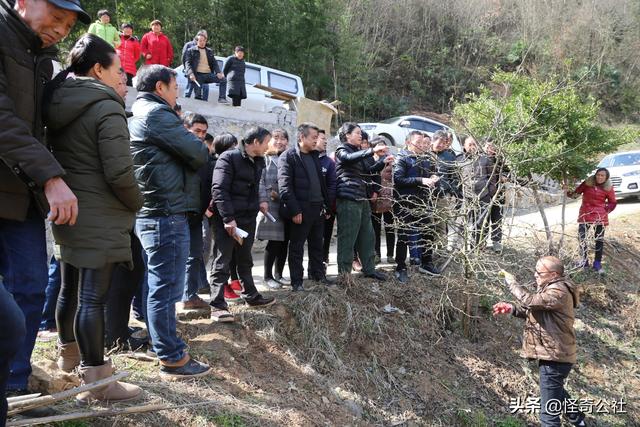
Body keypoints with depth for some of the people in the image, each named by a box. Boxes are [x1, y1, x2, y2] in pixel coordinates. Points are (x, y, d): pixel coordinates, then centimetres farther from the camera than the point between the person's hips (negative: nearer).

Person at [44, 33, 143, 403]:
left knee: (71, 288, 21)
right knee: (93, 296, -6)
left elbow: (59, 157, 17)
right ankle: (97, 380, 1)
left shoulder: (59, 104, 10)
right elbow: (119, 171, -20)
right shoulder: (107, 107, -15)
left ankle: (69, 352, 39)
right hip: (101, 218, -9)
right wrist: (136, 204, -4)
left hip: (68, 211, 9)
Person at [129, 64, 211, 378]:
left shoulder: (136, 116, 21)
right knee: (166, 288, -5)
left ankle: (161, 344, 30)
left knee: (158, 287, 18)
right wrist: (198, 148, 8)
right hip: (167, 214, -10)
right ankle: (172, 359, 2)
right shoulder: (157, 114, -11)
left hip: (149, 213, 10)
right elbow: (198, 153, -13)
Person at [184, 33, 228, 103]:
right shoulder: (191, 51, 8)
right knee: (198, 95, -10)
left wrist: (218, 72, -4)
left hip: (208, 74, 3)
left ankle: (222, 98, -15)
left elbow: (214, 63, 17)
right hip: (198, 75, -3)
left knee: (223, 79, -14)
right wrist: (191, 73, -19)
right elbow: (187, 63, -1)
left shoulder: (209, 51, 21)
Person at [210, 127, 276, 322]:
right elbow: (218, 189, -20)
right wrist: (228, 218, -24)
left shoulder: (259, 162, 12)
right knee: (222, 262, -3)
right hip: (227, 220, -8)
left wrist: (257, 205, 11)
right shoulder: (229, 157, -13)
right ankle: (218, 306, 1)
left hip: (248, 219, 8)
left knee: (245, 260, 19)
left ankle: (251, 296, 31)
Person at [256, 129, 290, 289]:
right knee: (274, 241, -4)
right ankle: (268, 276, 8)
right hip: (272, 205, -4)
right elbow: (260, 181, -6)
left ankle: (278, 274, 20)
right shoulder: (265, 158, 3)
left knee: (284, 242, 7)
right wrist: (263, 200, -17)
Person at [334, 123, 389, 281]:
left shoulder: (356, 152, 23)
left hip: (362, 199, 9)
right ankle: (344, 272, 3)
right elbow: (349, 158, -25)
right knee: (347, 238, -5)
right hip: (348, 199, -9)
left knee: (367, 236, 10)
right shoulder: (342, 150, -2)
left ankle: (369, 269, 18)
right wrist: (373, 150, -30)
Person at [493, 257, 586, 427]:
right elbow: (532, 311, 13)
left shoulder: (559, 292, -21)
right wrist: (511, 308, -5)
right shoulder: (551, 288, 12)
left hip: (554, 358, -11)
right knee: (556, 391, 35)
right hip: (554, 354, 11)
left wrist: (511, 282, -18)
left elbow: (530, 301, -32)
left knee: (548, 411, -6)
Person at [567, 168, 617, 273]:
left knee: (599, 240, 5)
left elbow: (613, 203, 9)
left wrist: (605, 210, -3)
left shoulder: (608, 188, 0)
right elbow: (576, 193, 5)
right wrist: (569, 192, -13)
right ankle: (584, 262, 14)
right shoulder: (587, 183, 1)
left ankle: (597, 264, 17)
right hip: (585, 214, 1)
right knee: (581, 238, -2)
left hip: (599, 216, -1)